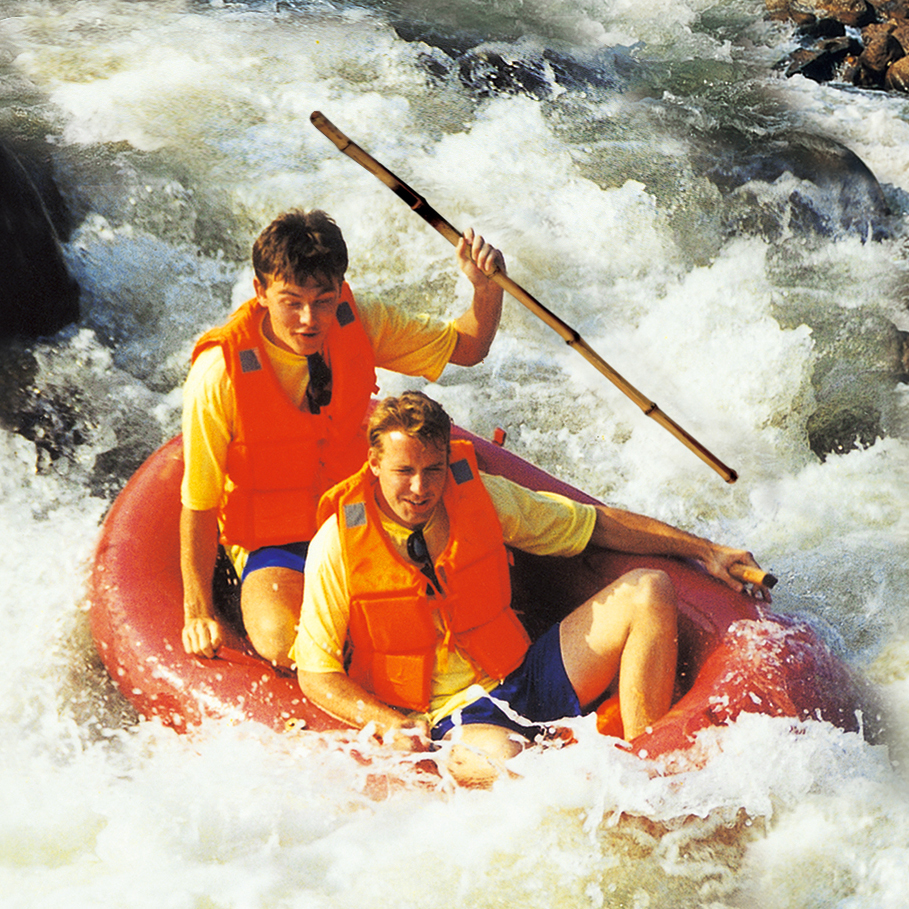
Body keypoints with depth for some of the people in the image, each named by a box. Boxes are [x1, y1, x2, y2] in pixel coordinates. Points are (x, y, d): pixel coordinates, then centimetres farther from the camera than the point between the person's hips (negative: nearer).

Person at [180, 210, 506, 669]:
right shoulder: (218, 376, -22)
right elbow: (198, 506, -13)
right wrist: (199, 612, -11)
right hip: (274, 549, -4)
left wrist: (488, 287, -18)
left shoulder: (356, 324, -10)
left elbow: (466, 347, 2)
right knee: (290, 646, -33)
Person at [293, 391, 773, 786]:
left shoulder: (482, 497, -3)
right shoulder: (337, 546, -11)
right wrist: (391, 726, -21)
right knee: (496, 764, -42)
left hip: (527, 679, 5)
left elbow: (597, 524, 8)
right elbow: (315, 674, -5)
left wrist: (703, 550, 3)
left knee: (647, 591, -11)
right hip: (448, 715, -5)